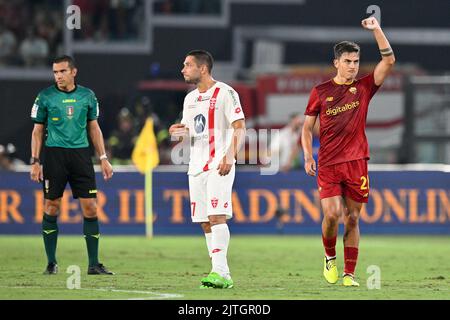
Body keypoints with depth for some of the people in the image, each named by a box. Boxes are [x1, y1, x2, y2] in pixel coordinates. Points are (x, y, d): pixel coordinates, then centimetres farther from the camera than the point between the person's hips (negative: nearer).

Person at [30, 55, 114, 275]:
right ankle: (51, 263, 10)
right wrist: (35, 161, -2)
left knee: (90, 207, -4)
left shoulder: (87, 96, 8)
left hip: (81, 154, 2)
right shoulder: (45, 97, 2)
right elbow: (38, 131, 5)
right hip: (54, 155, -2)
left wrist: (103, 158, 9)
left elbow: (94, 128, 15)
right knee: (51, 207, -1)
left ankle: (94, 264, 1)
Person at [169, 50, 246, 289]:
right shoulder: (190, 98, 17)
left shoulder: (224, 93, -6)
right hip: (197, 166, 8)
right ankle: (223, 275, 8)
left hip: (219, 164, -8)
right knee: (205, 222, 5)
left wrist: (230, 156, -21)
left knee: (216, 217, -18)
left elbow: (239, 126, -10)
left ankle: (219, 272, -24)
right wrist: (180, 130, 2)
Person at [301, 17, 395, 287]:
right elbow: (307, 127, 10)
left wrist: (377, 30, -10)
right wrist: (308, 157, -2)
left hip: (356, 163, 1)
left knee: (352, 219, 3)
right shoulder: (320, 91, 6)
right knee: (332, 214, -14)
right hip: (328, 164, -1)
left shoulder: (363, 87, 7)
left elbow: (389, 61, -3)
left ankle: (349, 273, 9)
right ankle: (330, 257, 12)